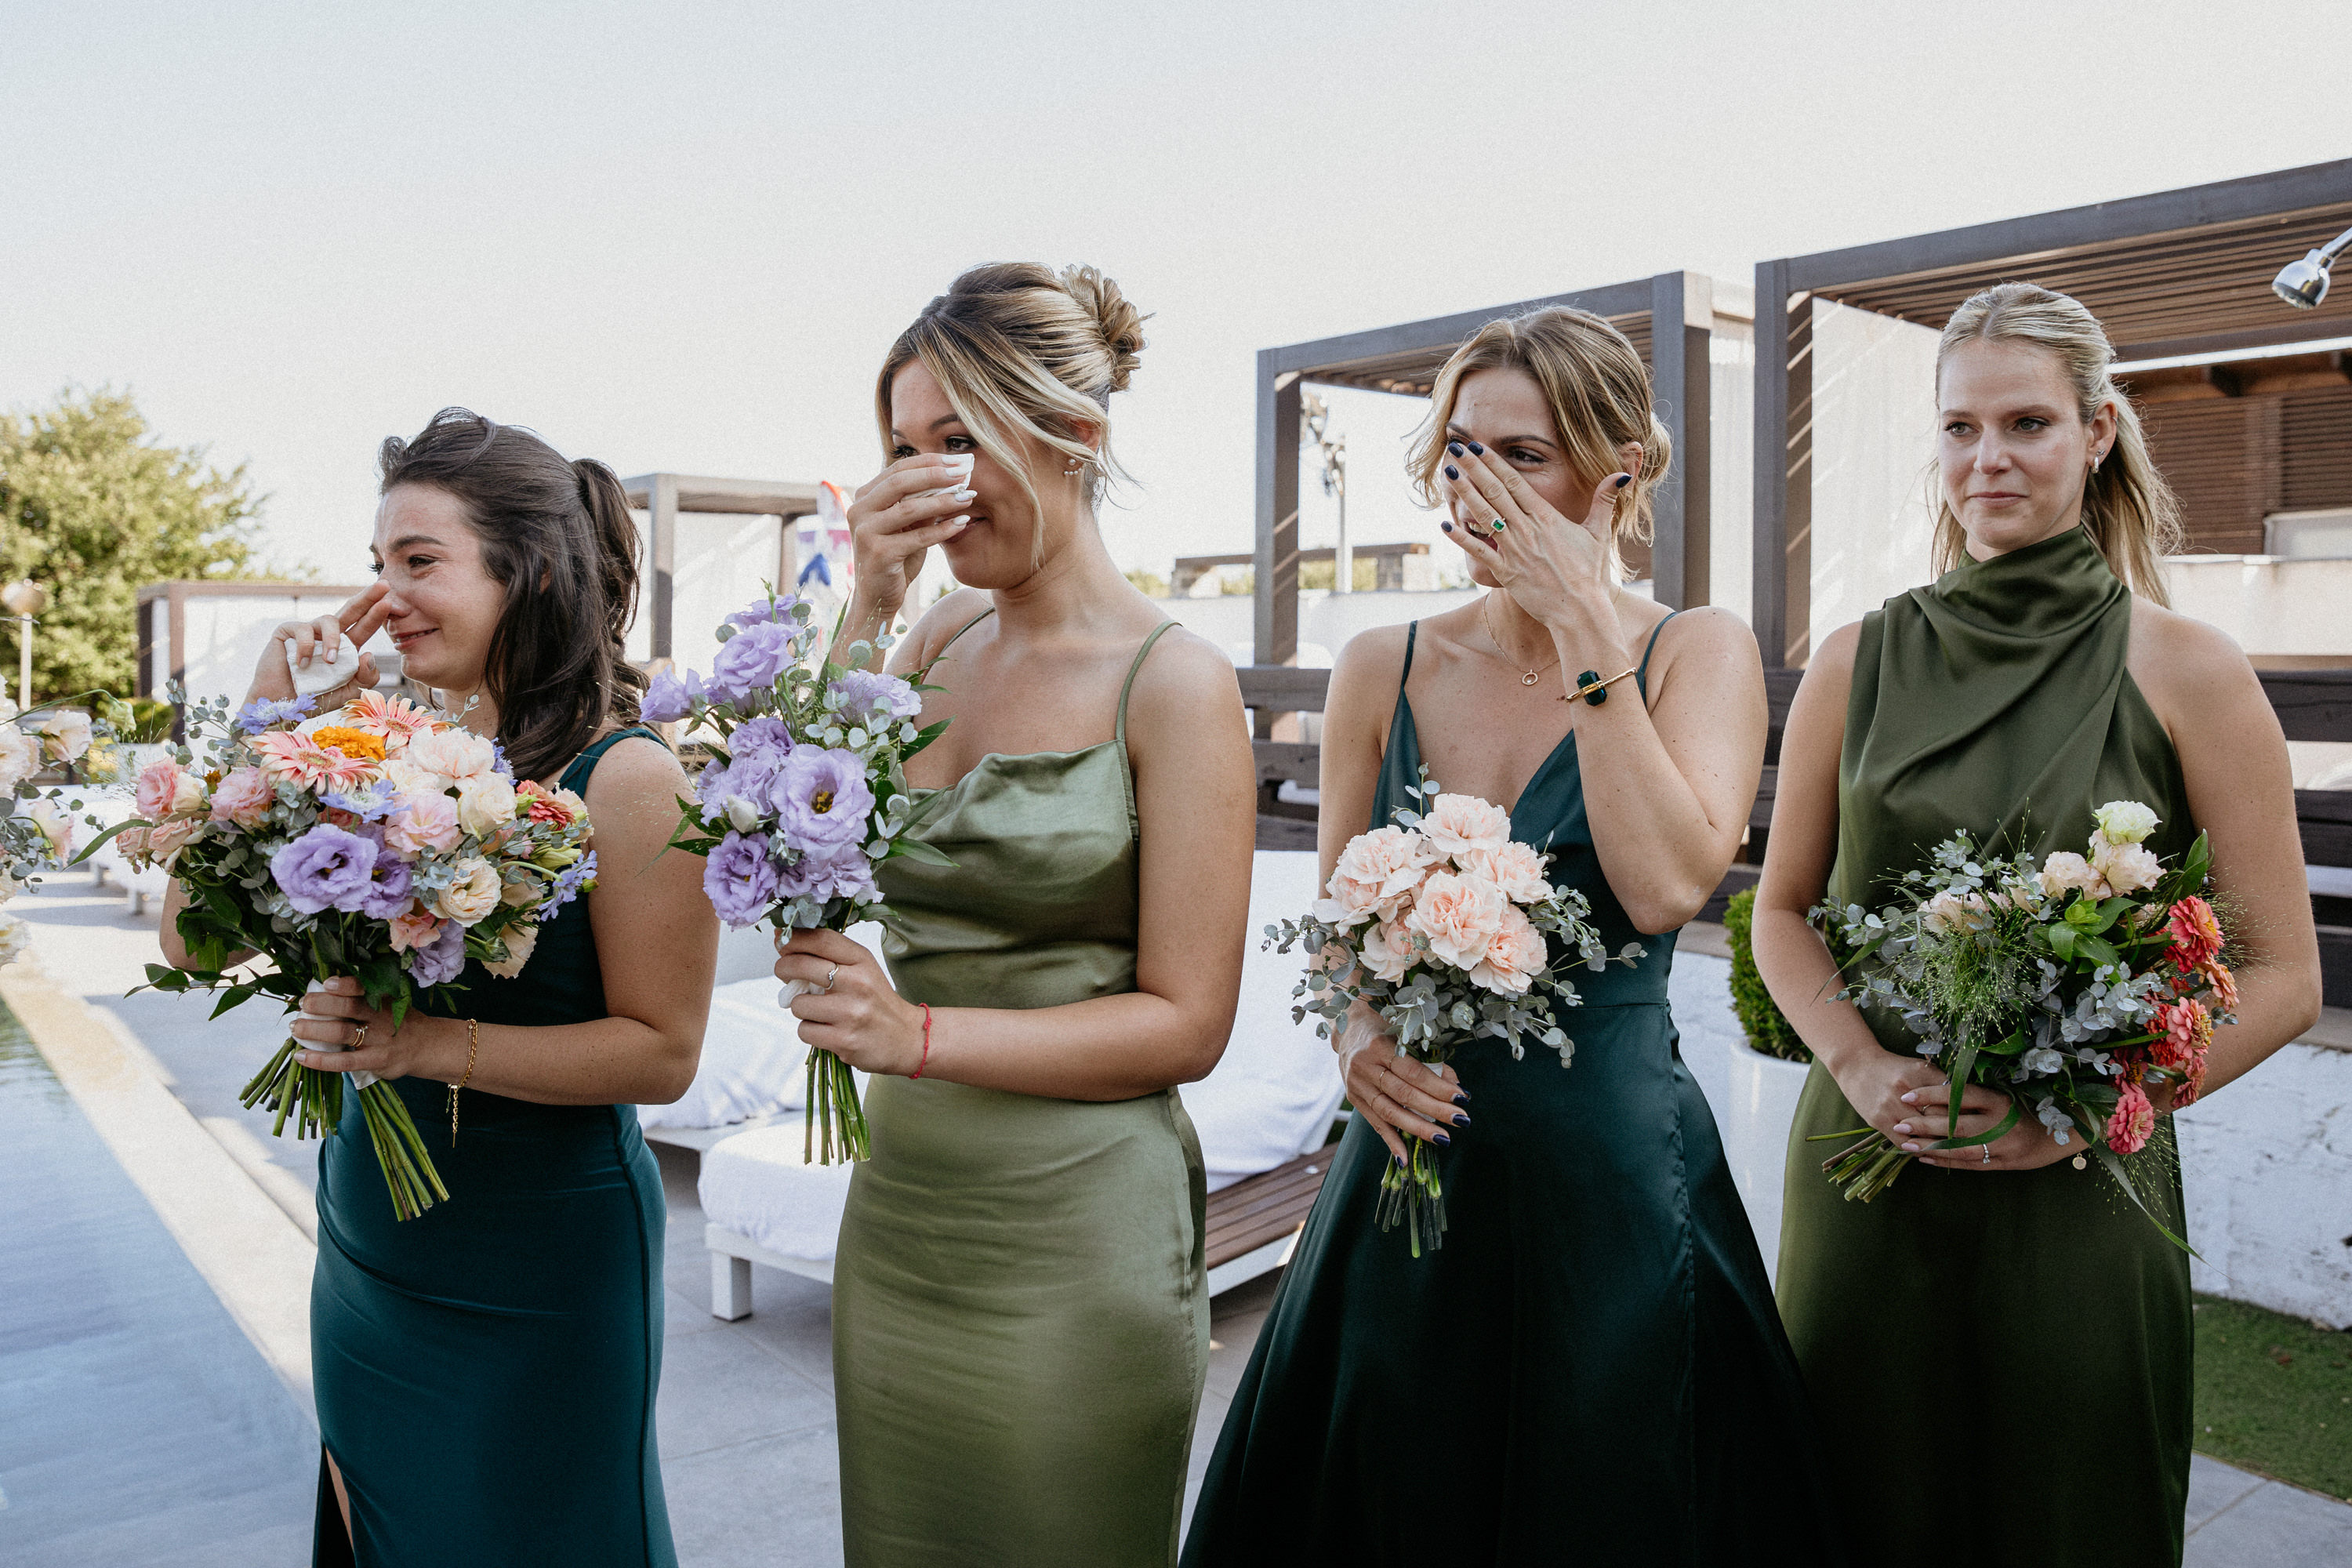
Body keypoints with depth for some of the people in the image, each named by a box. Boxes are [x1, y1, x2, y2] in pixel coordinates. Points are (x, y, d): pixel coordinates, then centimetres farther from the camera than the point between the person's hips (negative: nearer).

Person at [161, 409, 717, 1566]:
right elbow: (192, 941, -2)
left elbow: (662, 1053, -16)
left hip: (539, 1278, -5)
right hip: (367, 1246, 6)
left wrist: (433, 1045, -25)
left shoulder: (626, 779, -18)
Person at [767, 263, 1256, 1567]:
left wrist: (920, 1037, -21)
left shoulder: (1173, 683, -12)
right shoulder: (942, 641, 5)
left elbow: (1186, 1024, -12)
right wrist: (865, 612, -11)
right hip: (898, 1215, 5)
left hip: (1071, 1247, -5)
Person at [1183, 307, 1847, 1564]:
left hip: (1608, 1171, -3)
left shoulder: (1698, 653, -5)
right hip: (1409, 1151, 3)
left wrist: (1586, 627, -19)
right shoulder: (1382, 669, 3)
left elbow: (1667, 887, -23)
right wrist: (1356, 1033, -10)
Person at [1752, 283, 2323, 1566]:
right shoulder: (1857, 664, 2)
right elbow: (1782, 911, 8)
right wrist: (1865, 1066, -10)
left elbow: (2283, 978, -2)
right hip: (1866, 1171, 2)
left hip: (2079, 1192, -1)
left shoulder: (2187, 675, -4)